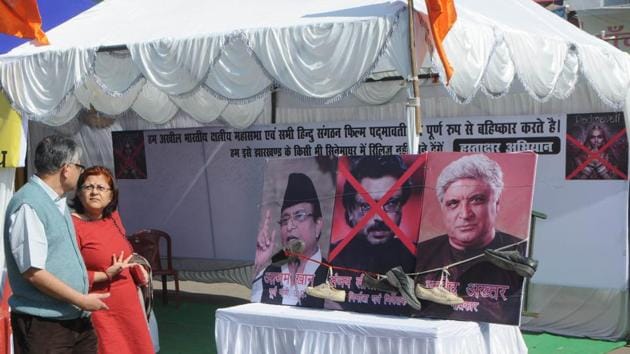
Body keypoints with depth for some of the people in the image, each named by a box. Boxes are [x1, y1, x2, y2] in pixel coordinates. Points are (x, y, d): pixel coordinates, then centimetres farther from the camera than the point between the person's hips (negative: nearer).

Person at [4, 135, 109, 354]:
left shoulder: (58, 202, 14)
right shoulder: (28, 205, -16)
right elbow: (33, 272, -21)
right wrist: (82, 300, -15)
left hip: (77, 320, 9)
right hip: (44, 325, -9)